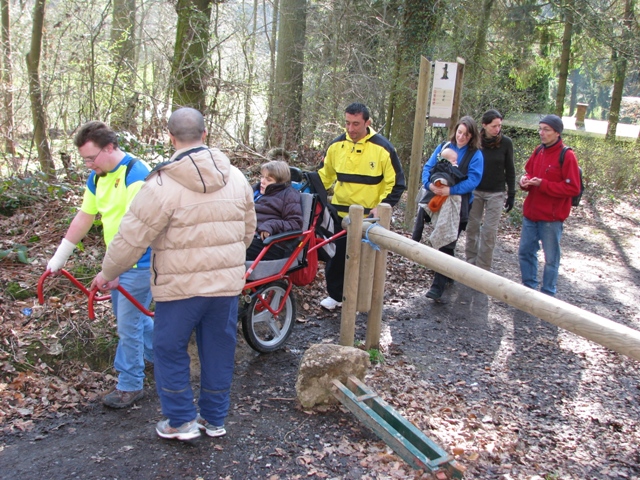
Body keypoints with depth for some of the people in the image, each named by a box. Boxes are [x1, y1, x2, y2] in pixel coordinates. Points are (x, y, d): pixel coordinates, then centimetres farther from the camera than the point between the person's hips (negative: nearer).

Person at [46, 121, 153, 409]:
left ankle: (130, 386, 16)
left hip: (138, 263, -9)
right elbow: (84, 218, 13)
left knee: (128, 324, 0)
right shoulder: (97, 177, 6)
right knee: (133, 317, 20)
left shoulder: (136, 175, -22)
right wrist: (59, 256, 13)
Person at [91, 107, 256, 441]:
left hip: (181, 286, -5)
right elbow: (248, 229, 13)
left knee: (170, 350, 14)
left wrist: (108, 272, 5)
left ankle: (181, 421, 22)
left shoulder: (162, 184, -15)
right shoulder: (235, 178, 3)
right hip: (227, 282, 5)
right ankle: (215, 419, 29)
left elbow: (132, 237, -11)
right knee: (219, 350, 16)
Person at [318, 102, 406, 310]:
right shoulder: (336, 145, 0)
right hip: (339, 213, 3)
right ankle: (335, 295, 28)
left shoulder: (382, 148, -11)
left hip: (368, 217, -3)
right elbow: (324, 175, 15)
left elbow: (396, 183, -6)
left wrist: (382, 207, -17)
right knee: (335, 257, 10)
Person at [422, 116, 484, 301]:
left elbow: (473, 180, -13)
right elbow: (428, 167, 1)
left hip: (459, 204, -4)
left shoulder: (475, 154, -4)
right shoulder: (443, 147, 8)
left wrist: (451, 190, -26)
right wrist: (429, 184, -20)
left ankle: (438, 286, -9)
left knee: (447, 244, -9)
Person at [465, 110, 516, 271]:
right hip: (475, 191, 1)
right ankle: (471, 262, 19)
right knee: (472, 228, 7)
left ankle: (483, 268, 7)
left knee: (489, 231, -1)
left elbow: (510, 170, 1)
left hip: (496, 194, -1)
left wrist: (511, 194, 0)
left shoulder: (506, 143, -6)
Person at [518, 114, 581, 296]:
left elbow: (573, 188, -15)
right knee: (525, 252, 13)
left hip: (552, 217, -6)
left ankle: (547, 294, 17)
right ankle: (529, 287, 29)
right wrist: (526, 180, -4)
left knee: (551, 258, 5)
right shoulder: (538, 152, 8)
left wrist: (542, 184, -20)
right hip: (531, 213, 7)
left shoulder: (567, 156, -12)